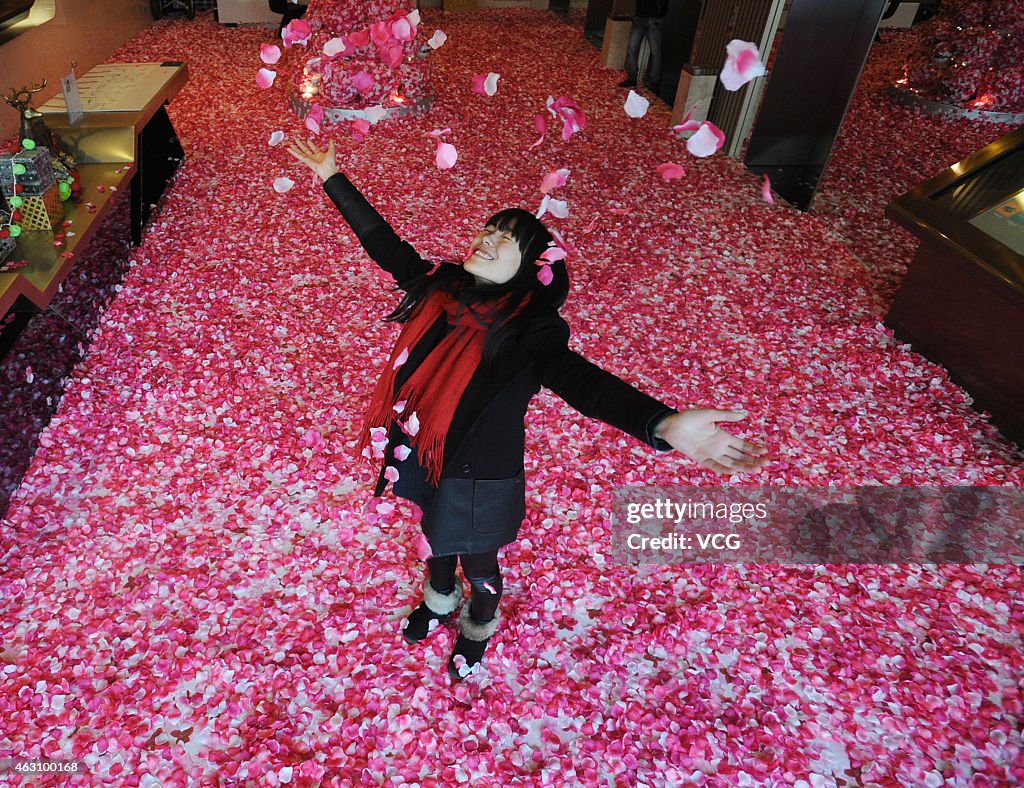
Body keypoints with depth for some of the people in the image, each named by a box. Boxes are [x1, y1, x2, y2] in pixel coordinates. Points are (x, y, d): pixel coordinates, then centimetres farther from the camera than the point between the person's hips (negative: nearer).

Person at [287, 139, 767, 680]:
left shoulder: (528, 330, -26)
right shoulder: (442, 287, -10)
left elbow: (581, 380, -41)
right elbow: (383, 243, 2)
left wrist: (664, 425, -59)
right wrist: (332, 178, 9)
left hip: (480, 479, -5)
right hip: (424, 459, 5)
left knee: (478, 564, 22)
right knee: (436, 540, 32)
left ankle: (478, 626, 58)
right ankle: (440, 599, 66)